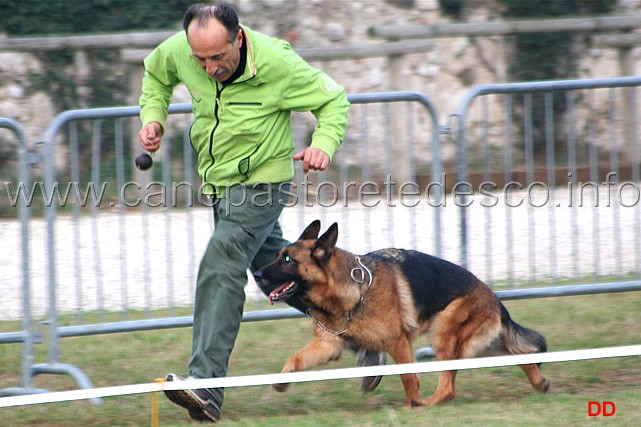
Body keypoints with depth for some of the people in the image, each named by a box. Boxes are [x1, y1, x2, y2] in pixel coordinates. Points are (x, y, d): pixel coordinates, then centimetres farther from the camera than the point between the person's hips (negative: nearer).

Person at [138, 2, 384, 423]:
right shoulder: (179, 51, -13)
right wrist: (153, 115, -5)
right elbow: (155, 73, 13)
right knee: (275, 266, 21)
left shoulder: (277, 63, -24)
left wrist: (324, 143, -28)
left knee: (220, 269, -22)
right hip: (220, 181, 7)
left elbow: (333, 98, -10)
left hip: (260, 181, -7)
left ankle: (206, 385, -28)